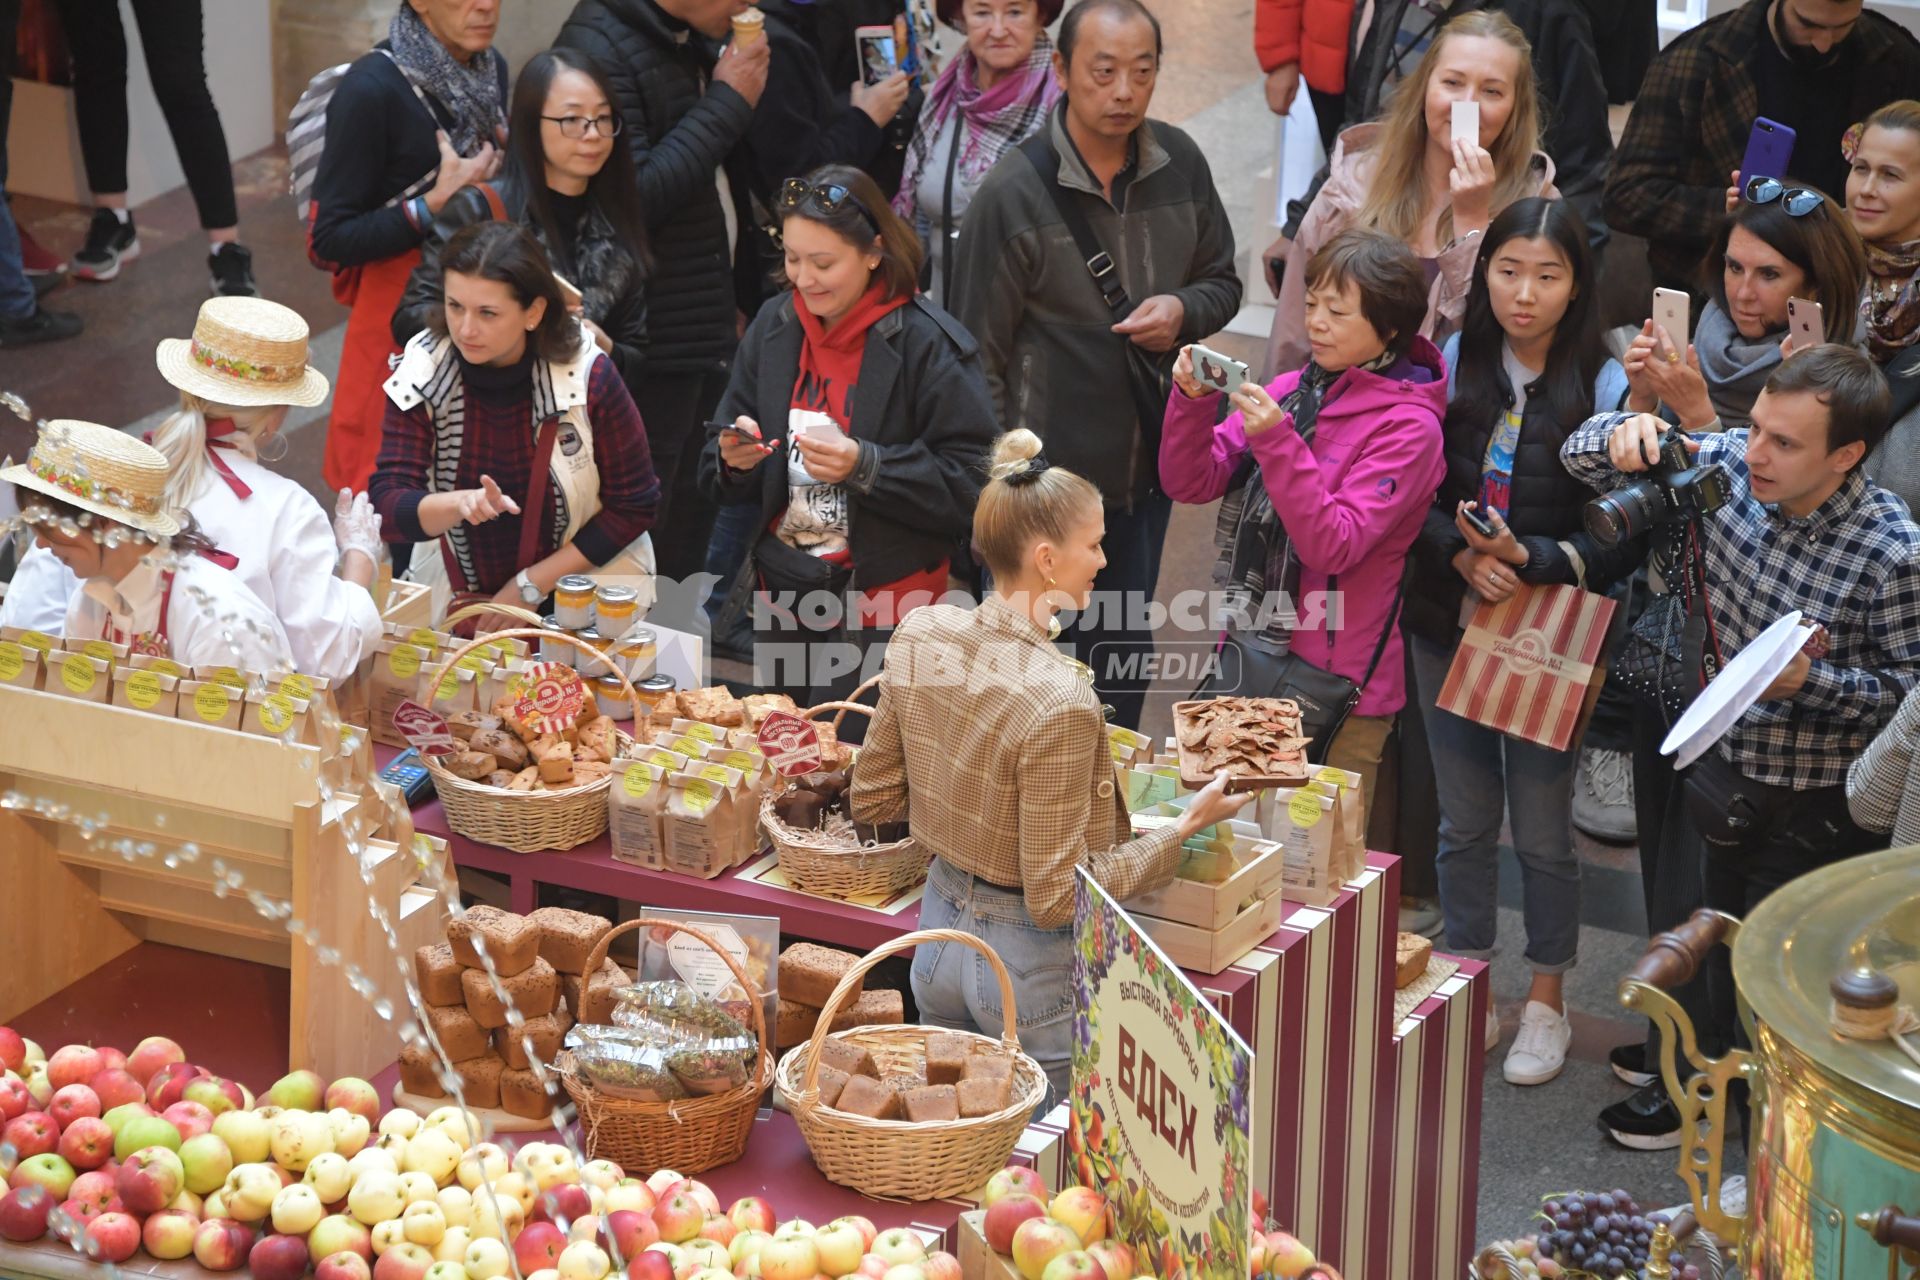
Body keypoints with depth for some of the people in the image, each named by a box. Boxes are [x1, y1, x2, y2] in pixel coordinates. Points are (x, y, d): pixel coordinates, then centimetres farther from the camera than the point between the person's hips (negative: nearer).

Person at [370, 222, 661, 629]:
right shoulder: (421, 374, -8)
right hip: (457, 599, 1)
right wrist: (460, 504, -35)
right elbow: (387, 508, -13)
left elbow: (634, 506, -4)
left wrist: (531, 587, -9)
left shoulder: (589, 376, -12)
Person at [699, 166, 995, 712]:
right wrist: (733, 461, -9)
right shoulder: (773, 328, 6)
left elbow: (969, 487, -15)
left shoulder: (927, 344, -12)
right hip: (782, 601, 6)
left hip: (885, 617, -6)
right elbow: (734, 490, 14)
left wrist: (865, 466, -25)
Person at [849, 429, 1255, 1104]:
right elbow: (1056, 897, -23)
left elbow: (872, 800, 5)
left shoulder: (921, 633, -8)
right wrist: (1187, 826, -18)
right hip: (1028, 969, -7)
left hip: (939, 935, 7)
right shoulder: (1059, 701, -28)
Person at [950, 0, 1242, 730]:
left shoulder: (1180, 165, -2)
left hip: (1147, 471, 5)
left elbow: (1222, 281, 13)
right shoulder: (1012, 194, -16)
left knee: (1125, 659, 19)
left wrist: (1183, 310, -12)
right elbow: (978, 356, -10)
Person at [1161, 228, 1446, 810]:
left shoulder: (1407, 427, -12)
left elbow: (1333, 545, -21)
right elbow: (1191, 483, 4)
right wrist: (1193, 401, -14)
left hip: (1338, 684, -6)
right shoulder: (1290, 389, 6)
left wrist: (1276, 440, -29)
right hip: (1248, 654, 6)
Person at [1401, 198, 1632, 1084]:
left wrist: (1529, 560, -24)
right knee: (1465, 819, 15)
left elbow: (1619, 541, -11)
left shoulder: (1604, 387, -13)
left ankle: (1546, 1002, 26)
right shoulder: (1451, 367, -4)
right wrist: (1461, 555, -18)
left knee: (1542, 828, 8)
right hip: (1449, 622, 3)